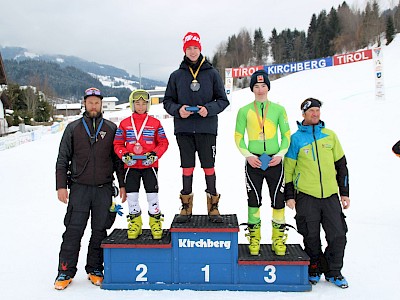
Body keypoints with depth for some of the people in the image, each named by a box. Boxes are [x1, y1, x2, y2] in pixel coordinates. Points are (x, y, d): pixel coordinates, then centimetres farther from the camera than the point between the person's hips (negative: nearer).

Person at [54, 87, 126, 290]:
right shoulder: (73, 128, 7)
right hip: (79, 188, 0)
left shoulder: (111, 128, 8)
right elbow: (62, 159, 8)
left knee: (100, 231, 7)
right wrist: (61, 186, 0)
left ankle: (95, 270, 21)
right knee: (73, 231, 0)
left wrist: (122, 185, 6)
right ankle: (66, 271, 13)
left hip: (104, 189, 1)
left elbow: (118, 159, 10)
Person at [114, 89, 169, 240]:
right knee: (131, 194, 5)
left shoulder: (155, 123, 3)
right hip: (131, 166, 2)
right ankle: (135, 222, 21)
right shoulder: (124, 123, 5)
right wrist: (124, 155, -10)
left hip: (150, 165, -1)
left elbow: (163, 143, 5)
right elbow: (118, 144, 8)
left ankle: (155, 221, 15)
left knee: (152, 193, -1)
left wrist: (154, 155, -11)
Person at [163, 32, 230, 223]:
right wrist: (178, 110, -11)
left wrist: (209, 109, -13)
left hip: (207, 128, -1)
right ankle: (186, 206, 17)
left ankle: (213, 206, 13)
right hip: (184, 128, 1)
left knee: (208, 166, 3)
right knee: (187, 167, 7)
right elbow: (167, 101, 10)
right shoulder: (176, 76, 8)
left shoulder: (212, 73, 5)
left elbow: (223, 100, 5)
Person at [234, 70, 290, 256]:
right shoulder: (244, 111, 4)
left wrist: (280, 154, -6)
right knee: (254, 201, 5)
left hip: (274, 161, 1)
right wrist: (248, 155, -9)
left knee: (278, 200, 4)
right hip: (253, 162, 0)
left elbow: (286, 135, 9)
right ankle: (254, 238, 19)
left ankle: (279, 239, 17)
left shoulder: (278, 109, 5)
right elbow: (238, 137, 5)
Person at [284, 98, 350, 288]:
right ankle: (314, 269, 27)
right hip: (306, 195, -2)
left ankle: (333, 271, 22)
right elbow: (288, 168, 3)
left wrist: (344, 192, 10)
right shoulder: (296, 138, 1)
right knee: (311, 237, 7)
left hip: (331, 195, 3)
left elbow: (341, 164, 13)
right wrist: (289, 195, -1)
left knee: (338, 236, 3)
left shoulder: (330, 135, 9)